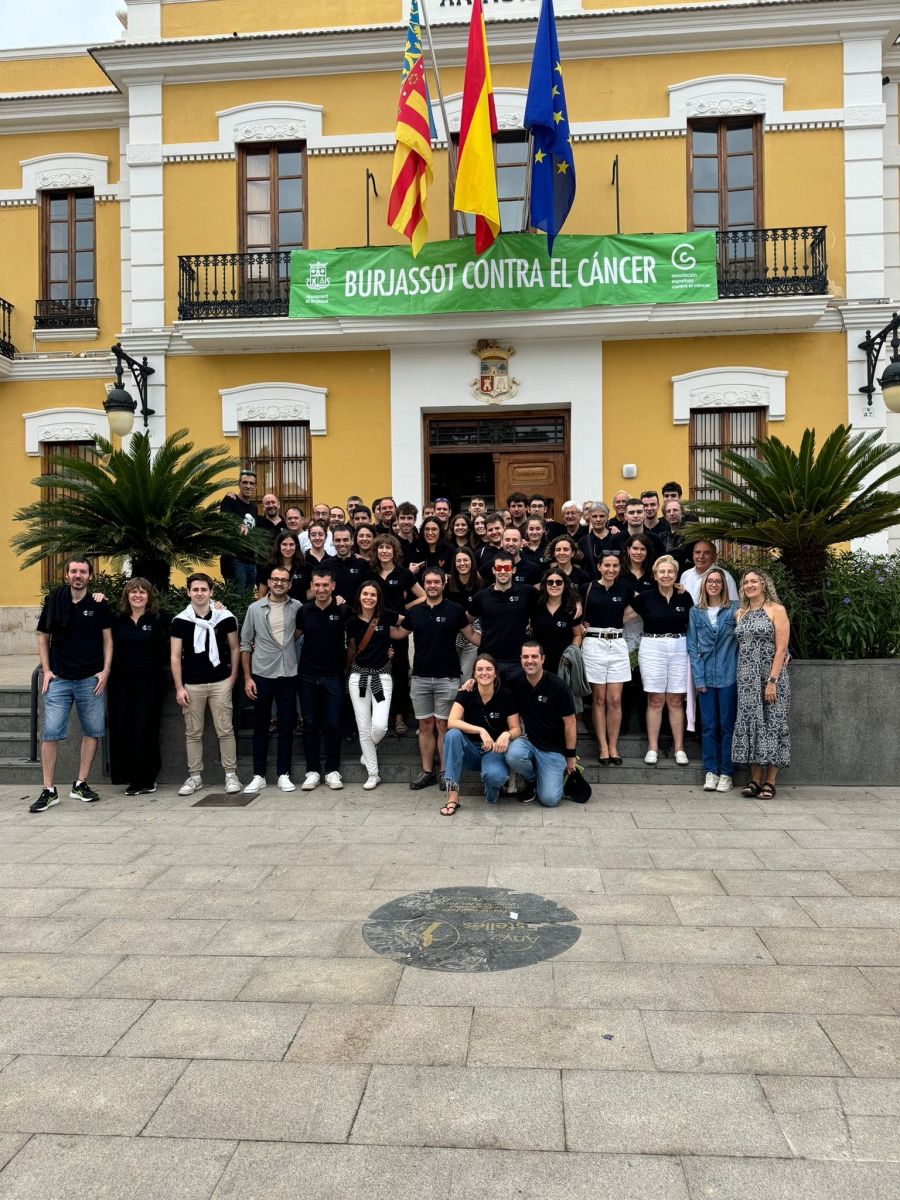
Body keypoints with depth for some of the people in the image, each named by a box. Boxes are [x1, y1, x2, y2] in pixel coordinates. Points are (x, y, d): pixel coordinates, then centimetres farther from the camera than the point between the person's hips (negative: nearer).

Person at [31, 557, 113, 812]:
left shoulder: (99, 605, 2)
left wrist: (105, 671, -3)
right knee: (51, 733, -4)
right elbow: (43, 637, 9)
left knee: (92, 731, 4)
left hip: (90, 680, 1)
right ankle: (49, 790, 4)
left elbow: (107, 639, 6)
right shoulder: (54, 601, 4)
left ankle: (81, 784, 17)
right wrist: (46, 670, 1)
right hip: (59, 679, 0)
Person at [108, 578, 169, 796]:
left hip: (149, 682, -3)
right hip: (121, 682, 3)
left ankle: (146, 780, 10)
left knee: (145, 730, -1)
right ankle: (130, 776, 16)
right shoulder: (116, 620, 8)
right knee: (122, 729, 4)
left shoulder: (159, 620, 0)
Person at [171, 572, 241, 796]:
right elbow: (175, 656, 2)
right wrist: (179, 688, -3)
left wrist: (233, 677, 2)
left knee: (225, 730, 0)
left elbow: (234, 649, 8)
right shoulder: (180, 621, 0)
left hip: (220, 683, -1)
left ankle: (231, 774, 9)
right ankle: (195, 776, 18)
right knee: (193, 733, 8)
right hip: (192, 685, 1)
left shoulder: (225, 617, -1)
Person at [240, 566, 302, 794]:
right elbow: (245, 644, 2)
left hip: (288, 675, 1)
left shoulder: (296, 607, 1)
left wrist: (288, 640, 1)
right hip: (261, 675, 0)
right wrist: (247, 677, -3)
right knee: (261, 727, 7)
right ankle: (259, 776, 15)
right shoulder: (255, 608, 0)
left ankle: (283, 774, 15)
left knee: (286, 726, 5)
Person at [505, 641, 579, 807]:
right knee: (513, 756, -33)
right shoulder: (515, 683, -3)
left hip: (553, 748, -3)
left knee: (549, 799, -14)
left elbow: (570, 722, -7)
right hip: (528, 740, 3)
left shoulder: (557, 686, -13)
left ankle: (561, 771, 20)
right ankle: (531, 780, 2)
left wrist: (570, 756, -4)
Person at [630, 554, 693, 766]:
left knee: (676, 701, 5)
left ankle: (679, 749, 12)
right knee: (655, 700, 2)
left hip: (679, 649, 1)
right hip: (652, 648, -1)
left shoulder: (685, 597, 4)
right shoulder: (645, 597, -1)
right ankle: (652, 748, 8)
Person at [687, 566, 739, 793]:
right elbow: (692, 647, 6)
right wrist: (698, 678, -1)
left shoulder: (734, 610, 2)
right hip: (705, 676, 2)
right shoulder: (695, 612, 7)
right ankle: (710, 771, 12)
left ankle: (726, 773, 10)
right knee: (708, 725, 5)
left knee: (727, 725, 3)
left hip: (728, 675, -2)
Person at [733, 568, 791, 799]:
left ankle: (769, 782, 5)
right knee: (750, 724, 3)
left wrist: (772, 681, -16)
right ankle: (754, 780, 10)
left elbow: (781, 649, -9)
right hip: (747, 678, 5)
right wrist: (742, 675, 3)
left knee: (771, 724, -2)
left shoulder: (776, 610, -2)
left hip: (770, 676, -5)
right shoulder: (740, 613, 13)